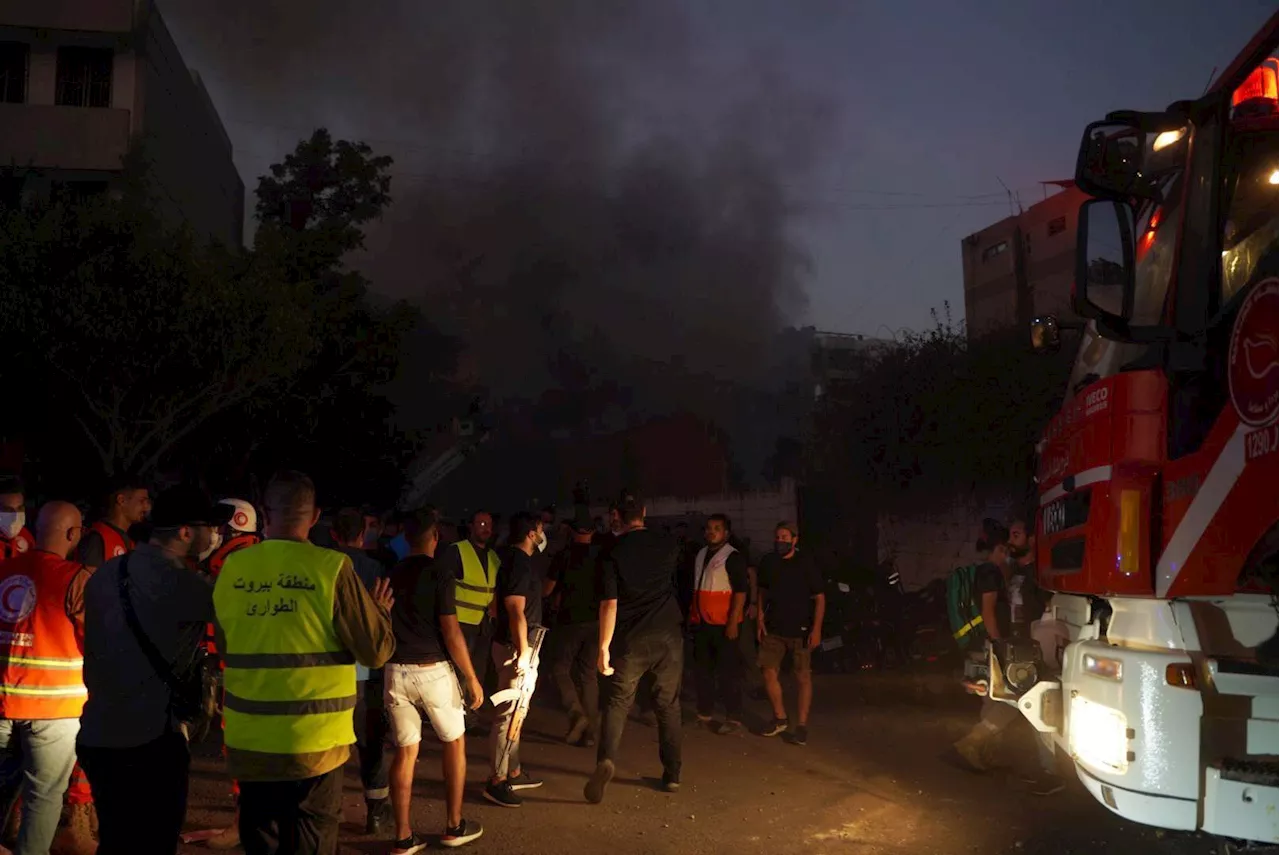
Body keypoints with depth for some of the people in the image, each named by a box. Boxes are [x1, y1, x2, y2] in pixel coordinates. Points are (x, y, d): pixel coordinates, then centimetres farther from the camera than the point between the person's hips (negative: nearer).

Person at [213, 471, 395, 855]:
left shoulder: (231, 569, -1)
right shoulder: (330, 567, -13)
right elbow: (376, 650, -9)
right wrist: (381, 610, 10)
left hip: (247, 741, 4)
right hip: (313, 741, -3)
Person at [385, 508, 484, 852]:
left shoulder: (391, 575, 6)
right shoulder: (439, 573, -10)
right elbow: (451, 633, -13)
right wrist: (472, 678, -7)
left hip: (396, 671, 4)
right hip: (433, 670, -4)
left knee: (405, 751, 9)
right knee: (454, 743, 15)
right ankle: (454, 826, 21)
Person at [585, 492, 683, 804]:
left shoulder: (612, 552, -7)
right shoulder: (667, 544, 2)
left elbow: (609, 603, -13)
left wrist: (603, 647, -10)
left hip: (630, 640, -2)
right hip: (668, 637, 2)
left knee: (617, 702, 6)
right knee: (668, 705, 13)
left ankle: (606, 759, -17)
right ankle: (672, 774, 17)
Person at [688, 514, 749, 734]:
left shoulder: (733, 557, -10)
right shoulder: (701, 555, 14)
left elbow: (740, 591, -15)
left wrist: (733, 622, -20)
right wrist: (692, 615, 17)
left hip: (723, 624, -8)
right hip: (701, 622, 8)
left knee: (728, 672, -4)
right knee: (703, 670, 14)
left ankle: (734, 718, 2)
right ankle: (705, 714, 24)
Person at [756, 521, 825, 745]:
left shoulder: (806, 565, -9)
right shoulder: (768, 563, 4)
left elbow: (820, 598, -7)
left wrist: (816, 629, -13)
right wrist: (760, 620, 7)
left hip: (800, 630, -4)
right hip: (773, 628, 4)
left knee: (803, 677, 1)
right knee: (769, 673, 4)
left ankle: (802, 726, 10)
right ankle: (780, 718, 21)